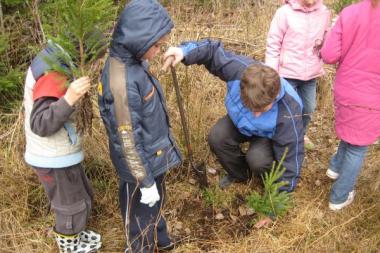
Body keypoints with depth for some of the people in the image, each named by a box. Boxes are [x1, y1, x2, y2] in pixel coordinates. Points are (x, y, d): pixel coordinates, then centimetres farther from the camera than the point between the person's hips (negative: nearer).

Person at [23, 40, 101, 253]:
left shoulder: (46, 62, 3)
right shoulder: (51, 75, -27)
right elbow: (40, 124, -33)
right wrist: (69, 99, -44)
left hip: (57, 154, 9)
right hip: (55, 159, -9)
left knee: (84, 198, 26)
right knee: (72, 206, 13)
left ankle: (74, 234, 47)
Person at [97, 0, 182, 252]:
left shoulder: (132, 61, -5)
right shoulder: (122, 82, -33)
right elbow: (129, 140, -26)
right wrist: (146, 182, -17)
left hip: (154, 156, 9)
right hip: (142, 164, -9)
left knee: (156, 204, 31)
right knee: (142, 213, 18)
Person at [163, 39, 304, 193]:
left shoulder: (288, 114, -42)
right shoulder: (240, 69, -37)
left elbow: (291, 158, -32)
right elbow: (215, 52, -20)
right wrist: (185, 52, -38)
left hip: (269, 134, -4)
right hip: (240, 119, 4)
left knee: (257, 159, -31)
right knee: (216, 137, -21)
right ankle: (240, 175, 8)